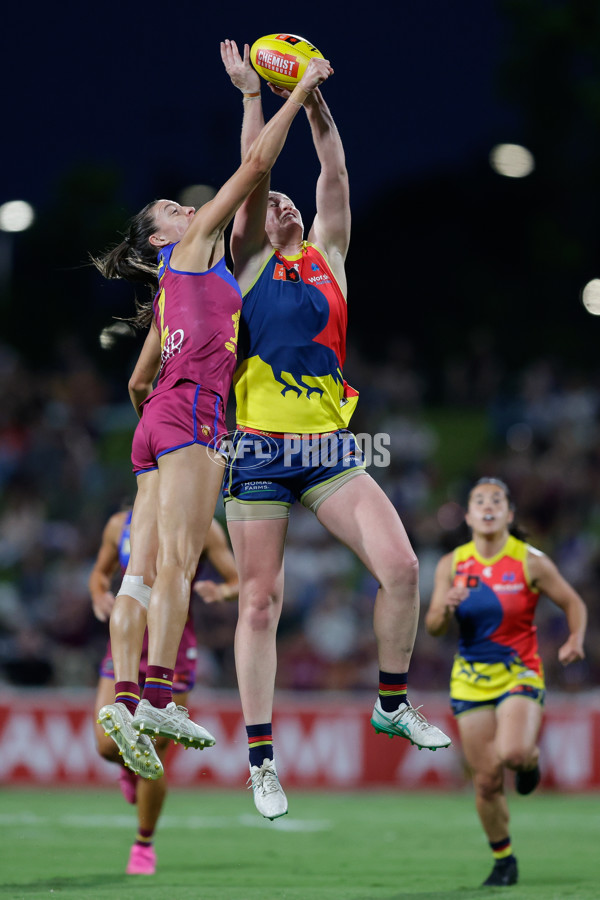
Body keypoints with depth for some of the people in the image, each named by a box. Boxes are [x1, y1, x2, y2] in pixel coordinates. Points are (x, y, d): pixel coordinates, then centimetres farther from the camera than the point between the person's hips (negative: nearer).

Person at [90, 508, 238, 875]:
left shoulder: (203, 528, -6)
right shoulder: (120, 525, 3)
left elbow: (243, 582, -2)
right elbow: (100, 572, 20)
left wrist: (223, 591, -26)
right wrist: (100, 596, -3)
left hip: (174, 650, -3)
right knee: (108, 745, -10)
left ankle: (144, 843, 19)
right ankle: (131, 764, 30)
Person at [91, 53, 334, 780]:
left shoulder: (169, 296, 30)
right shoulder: (192, 246, 10)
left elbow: (138, 382, 38)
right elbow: (255, 166, 5)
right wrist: (300, 93, 12)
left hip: (159, 424, 9)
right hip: (190, 412, -9)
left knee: (143, 571, -5)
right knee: (177, 558, -19)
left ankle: (123, 698, -16)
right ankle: (157, 697, -30)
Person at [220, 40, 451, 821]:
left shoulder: (328, 258, 13)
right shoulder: (249, 263, 7)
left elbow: (335, 177, 4)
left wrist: (318, 106, -3)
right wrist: (253, 95, -5)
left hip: (328, 448, 2)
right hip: (258, 451, -2)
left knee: (401, 567, -12)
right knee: (260, 603, -1)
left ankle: (392, 704, 8)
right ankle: (261, 758, 5)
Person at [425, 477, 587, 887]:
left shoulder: (531, 562, -7)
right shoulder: (452, 564, 1)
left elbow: (573, 603, 3)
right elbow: (434, 628, -1)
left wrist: (576, 640, -16)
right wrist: (445, 609, -24)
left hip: (520, 673, -3)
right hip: (471, 679, 3)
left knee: (511, 752, -30)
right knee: (487, 782, 0)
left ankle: (531, 757, 9)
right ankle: (503, 861, 22)